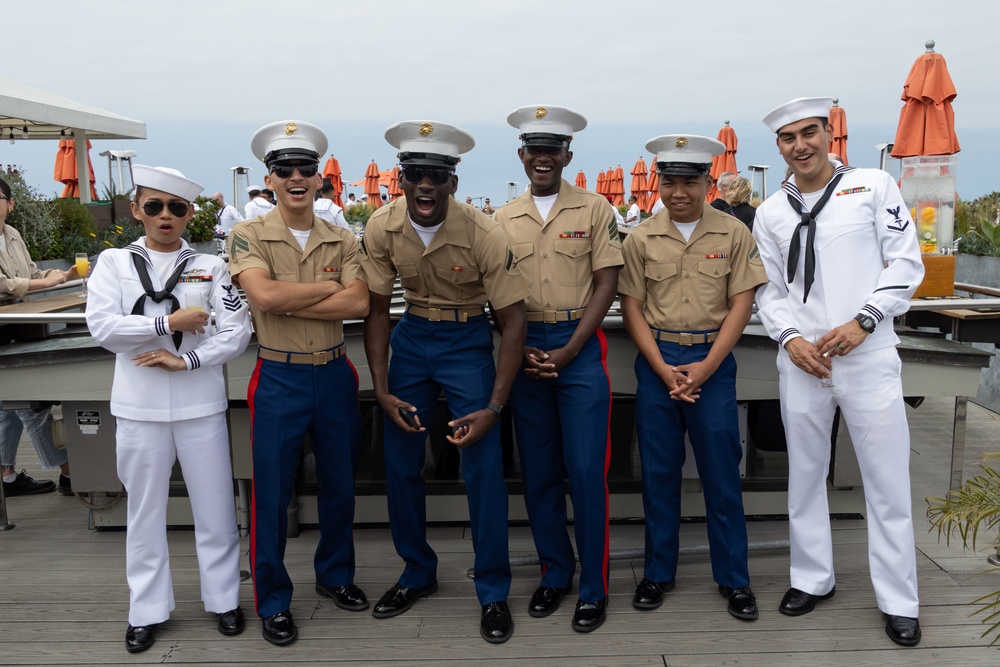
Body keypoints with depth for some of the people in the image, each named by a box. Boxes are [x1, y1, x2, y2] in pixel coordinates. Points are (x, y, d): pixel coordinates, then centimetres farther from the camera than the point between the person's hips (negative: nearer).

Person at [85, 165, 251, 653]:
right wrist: (170, 323, -13)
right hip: (140, 406, 1)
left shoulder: (209, 266, 4)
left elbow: (238, 330, -5)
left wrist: (187, 360, -14)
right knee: (144, 509, 11)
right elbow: (102, 325, -9)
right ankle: (147, 609, 26)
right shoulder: (114, 263, 5)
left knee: (215, 506, 7)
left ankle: (223, 598, 25)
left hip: (201, 403, 0)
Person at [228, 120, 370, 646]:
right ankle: (273, 602, 24)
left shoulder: (342, 241, 3)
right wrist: (329, 287, -12)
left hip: (335, 375, 3)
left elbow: (359, 304, -12)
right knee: (272, 494, 7)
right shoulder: (249, 236, -5)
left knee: (339, 485, 16)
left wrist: (286, 303, -18)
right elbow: (263, 295, -22)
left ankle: (335, 575, 38)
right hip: (279, 378, -3)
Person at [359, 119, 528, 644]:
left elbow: (511, 321, -17)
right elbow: (377, 310, -3)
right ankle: (418, 572, 29)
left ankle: (493, 592, 11)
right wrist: (382, 389, -8)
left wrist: (494, 407, -22)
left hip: (467, 341, -3)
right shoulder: (382, 228, -13)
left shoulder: (483, 235, -23)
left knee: (483, 469, -7)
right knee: (400, 464, 7)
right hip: (411, 338, 4)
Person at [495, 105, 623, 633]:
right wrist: (520, 350, -5)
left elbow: (606, 284, -3)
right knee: (537, 469, 10)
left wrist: (568, 352, -11)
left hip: (580, 346, -3)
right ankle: (554, 572, 26)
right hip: (524, 349, 3)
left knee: (586, 470, -3)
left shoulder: (594, 209, 1)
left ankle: (593, 587, 11)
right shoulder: (504, 220, 9)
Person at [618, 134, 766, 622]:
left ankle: (733, 579, 18)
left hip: (713, 359, -1)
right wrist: (663, 369, -9)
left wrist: (706, 367, -11)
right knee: (658, 471, 8)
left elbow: (741, 304, -2)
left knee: (721, 472, 4)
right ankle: (658, 573, 22)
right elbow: (632, 307, 1)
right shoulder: (640, 239, 3)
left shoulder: (734, 234, 1)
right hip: (656, 361, 1)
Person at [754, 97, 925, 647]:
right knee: (805, 475, 12)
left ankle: (899, 601, 16)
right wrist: (790, 338, -7)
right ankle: (813, 579, 28)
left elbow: (907, 262, -1)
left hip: (868, 354, -3)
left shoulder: (873, 185, 2)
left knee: (887, 480, 2)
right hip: (802, 359, 3)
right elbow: (768, 289, 10)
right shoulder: (771, 213, 9)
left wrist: (862, 321, -12)